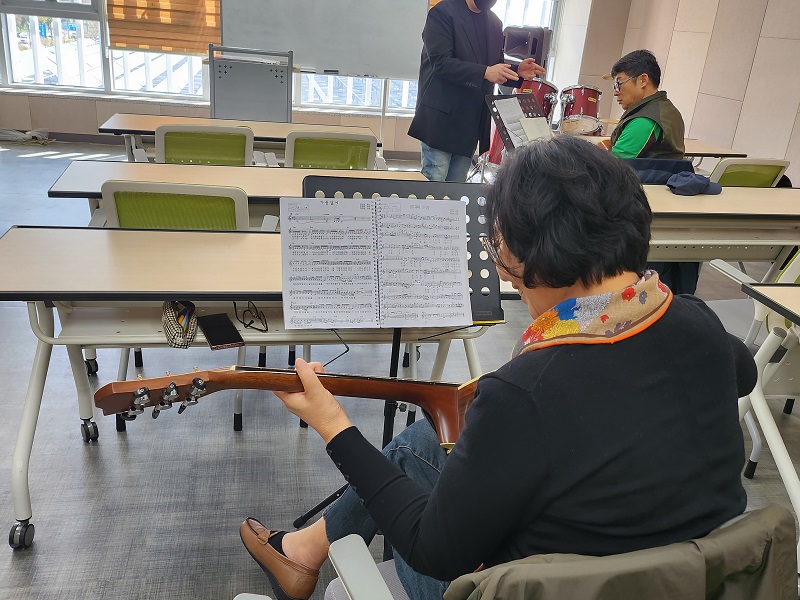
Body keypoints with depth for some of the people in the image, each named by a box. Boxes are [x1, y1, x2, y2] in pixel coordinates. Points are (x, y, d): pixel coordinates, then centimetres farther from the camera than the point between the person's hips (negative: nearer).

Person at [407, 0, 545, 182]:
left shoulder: (495, 23, 14)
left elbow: (496, 66, 20)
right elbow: (440, 62, -17)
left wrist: (517, 71, -1)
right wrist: (484, 72, -24)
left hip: (474, 120, 6)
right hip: (442, 116, -6)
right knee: (433, 183, -6)